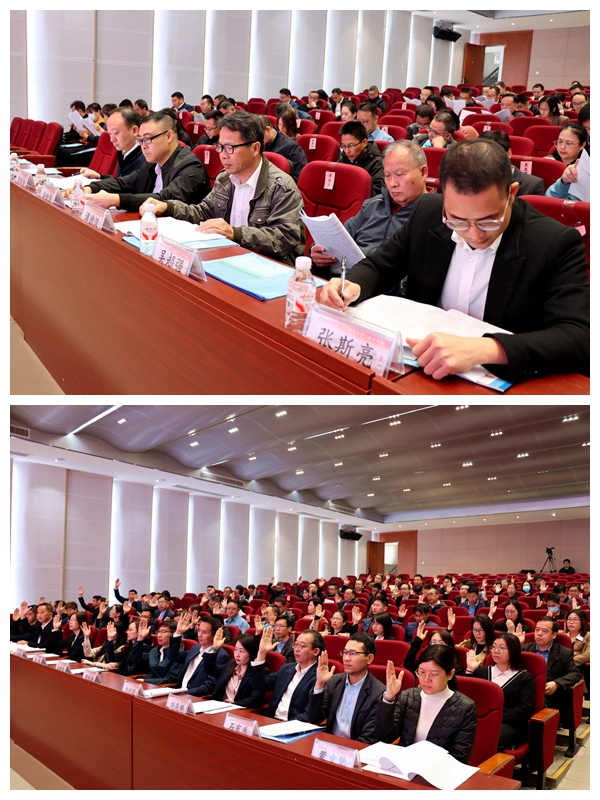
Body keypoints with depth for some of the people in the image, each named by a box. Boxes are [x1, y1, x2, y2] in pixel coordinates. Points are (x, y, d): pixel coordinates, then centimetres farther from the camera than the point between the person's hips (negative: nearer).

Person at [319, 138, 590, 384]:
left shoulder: (556, 244, -13)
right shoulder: (428, 212, -1)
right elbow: (378, 266, 10)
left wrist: (483, 349, -36)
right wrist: (352, 285, -13)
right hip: (421, 369, 3)